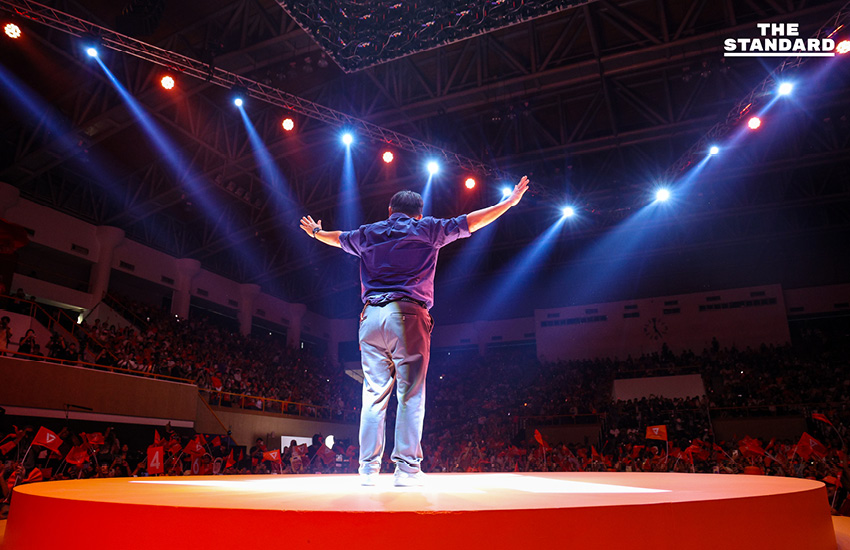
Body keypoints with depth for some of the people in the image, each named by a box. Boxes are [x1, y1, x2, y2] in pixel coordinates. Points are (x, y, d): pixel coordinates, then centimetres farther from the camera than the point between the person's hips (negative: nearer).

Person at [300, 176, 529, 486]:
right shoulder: (427, 229, 12)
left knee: (373, 395, 5)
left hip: (371, 315, 4)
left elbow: (337, 238, 40)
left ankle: (368, 469, 6)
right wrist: (510, 201, 27)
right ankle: (407, 468, -5)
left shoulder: (367, 233, 21)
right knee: (411, 395, -2)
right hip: (408, 314, -3)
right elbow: (471, 222, 16)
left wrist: (315, 231, 62)